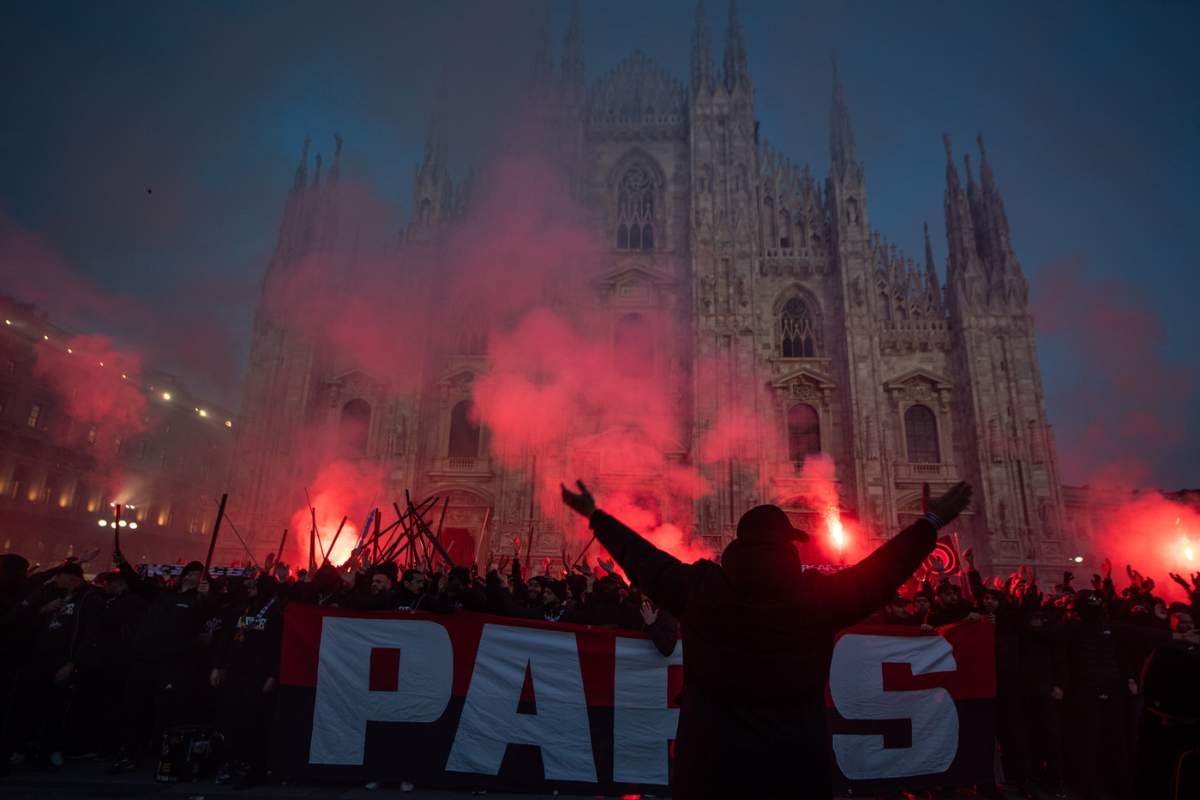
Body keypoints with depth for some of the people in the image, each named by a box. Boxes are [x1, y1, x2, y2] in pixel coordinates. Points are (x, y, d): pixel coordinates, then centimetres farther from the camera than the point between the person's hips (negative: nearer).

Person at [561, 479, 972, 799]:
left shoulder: (698, 588, -6)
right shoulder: (820, 595, -8)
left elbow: (641, 558, 6)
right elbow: (882, 569, 5)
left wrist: (594, 514, 21)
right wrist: (931, 522, 20)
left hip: (710, 763, 0)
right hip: (798, 764, 0)